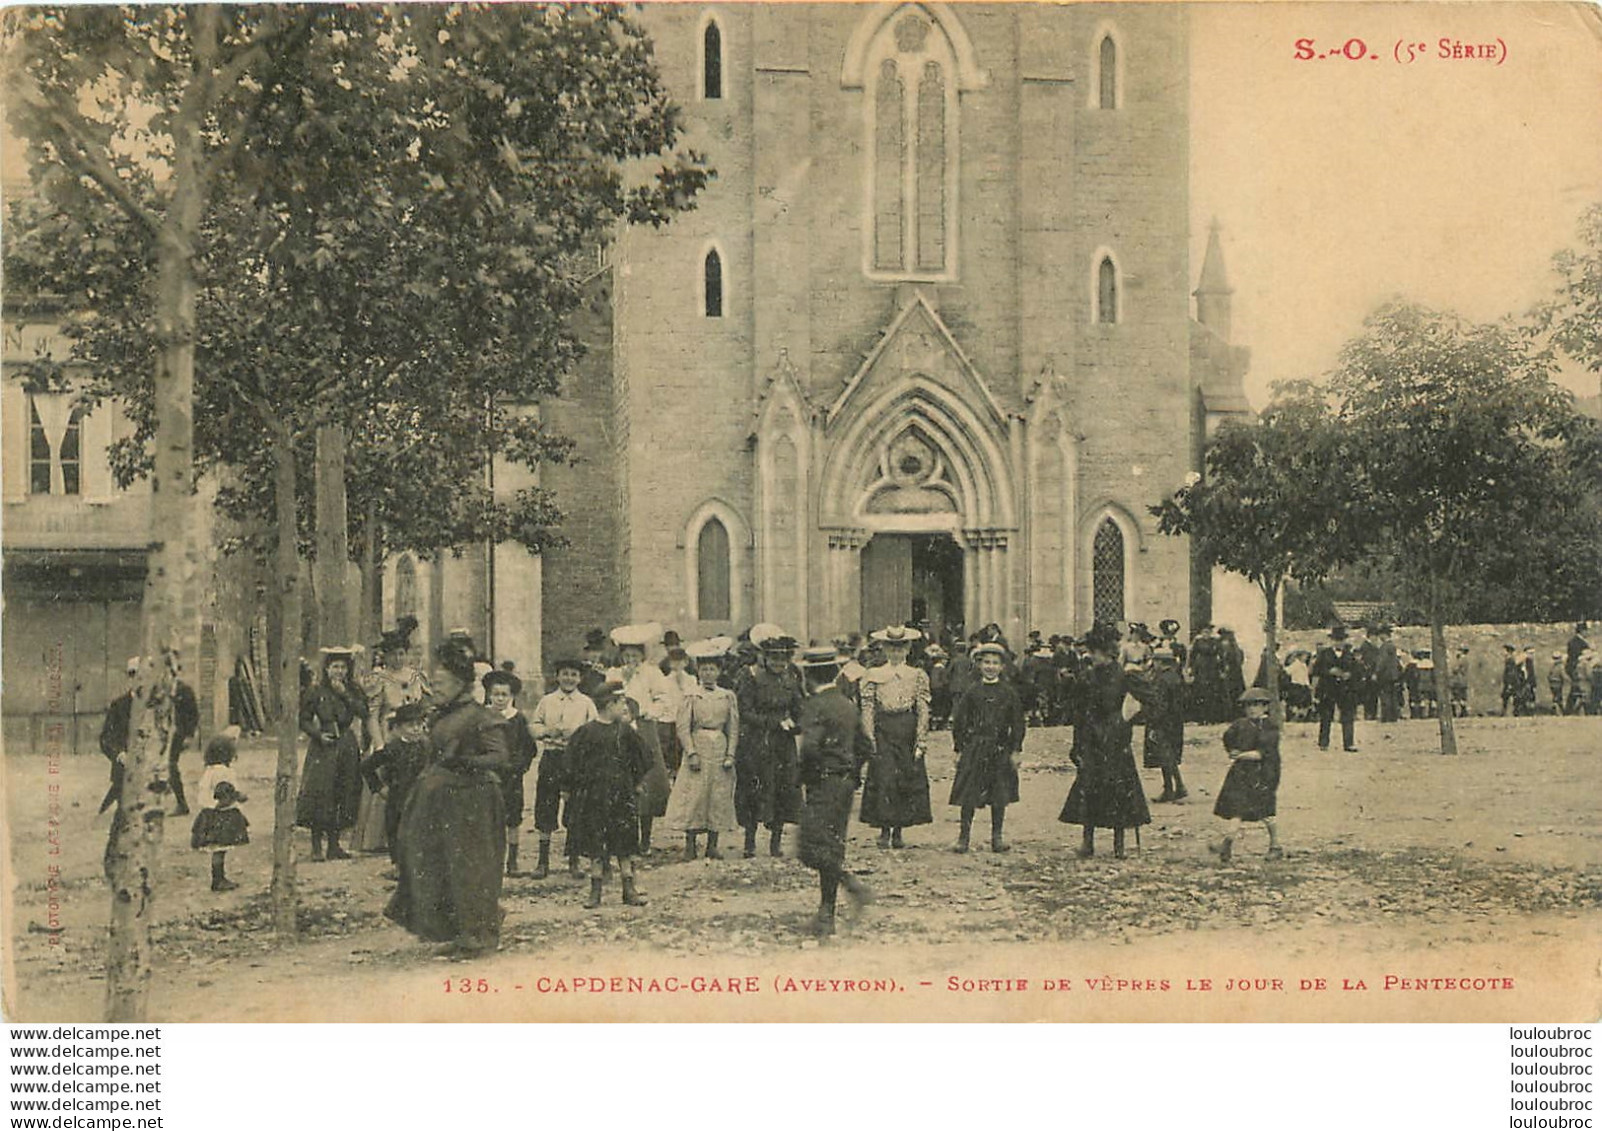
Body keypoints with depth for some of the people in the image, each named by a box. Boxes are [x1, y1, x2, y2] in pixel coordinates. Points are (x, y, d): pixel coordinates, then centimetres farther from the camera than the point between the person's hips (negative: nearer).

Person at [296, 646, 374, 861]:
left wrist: (345, 694, -13)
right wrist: (318, 734, -13)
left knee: (343, 794, 4)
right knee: (320, 793, -7)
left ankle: (334, 845, 13)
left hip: (347, 747, 3)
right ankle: (316, 846, -1)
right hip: (323, 747, -3)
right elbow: (304, 719, 2)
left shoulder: (353, 691, 8)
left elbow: (363, 712, -7)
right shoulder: (317, 690, -1)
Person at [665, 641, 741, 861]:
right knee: (693, 796, -5)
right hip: (698, 749, -2)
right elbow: (683, 728, -2)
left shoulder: (728, 697, 8)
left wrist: (730, 754, -2)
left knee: (719, 797, 2)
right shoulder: (691, 697, 1)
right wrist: (691, 753, -11)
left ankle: (712, 845, 10)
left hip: (720, 750, 2)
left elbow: (733, 728, 8)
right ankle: (690, 845, 1)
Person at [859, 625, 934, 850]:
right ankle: (884, 831, 3)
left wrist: (921, 742, -3)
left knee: (909, 780, 2)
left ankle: (898, 832, 11)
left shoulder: (918, 676, 7)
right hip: (883, 732, -1)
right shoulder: (873, 676, 6)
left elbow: (923, 711, 4)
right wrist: (870, 742, -6)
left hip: (908, 732, 1)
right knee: (883, 780, -7)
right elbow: (867, 710, 3)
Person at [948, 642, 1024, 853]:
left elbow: (1018, 723, 5)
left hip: (1001, 749, 1)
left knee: (1000, 797, 5)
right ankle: (964, 837, 8)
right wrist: (959, 749, 1)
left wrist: (1016, 750, 0)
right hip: (974, 748, -1)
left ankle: (997, 838, 15)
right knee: (968, 796, -1)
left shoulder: (1009, 692, 2)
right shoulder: (972, 692, 2)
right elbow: (958, 721, 5)